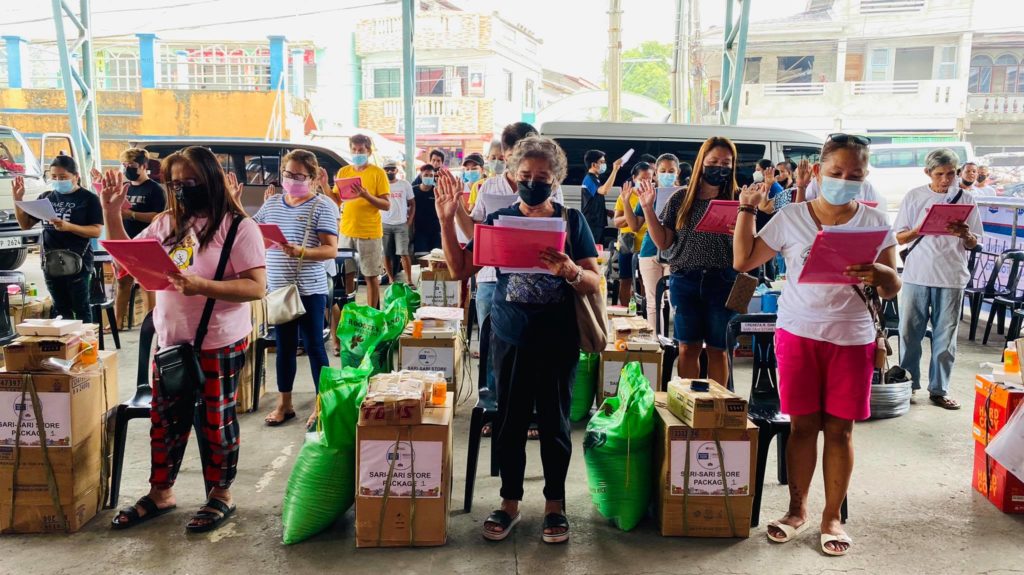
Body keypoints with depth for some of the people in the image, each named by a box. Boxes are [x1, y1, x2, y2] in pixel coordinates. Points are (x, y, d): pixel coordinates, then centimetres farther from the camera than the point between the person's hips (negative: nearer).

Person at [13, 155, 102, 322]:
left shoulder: (88, 198, -4)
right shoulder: (46, 197, 11)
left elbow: (97, 231, -10)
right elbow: (25, 224, 15)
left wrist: (69, 227, -24)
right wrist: (18, 199, 2)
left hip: (77, 261, -5)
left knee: (81, 309, -1)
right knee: (61, 309, 11)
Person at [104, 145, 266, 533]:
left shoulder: (238, 226, -12)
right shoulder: (167, 223, 6)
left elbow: (257, 287, -18)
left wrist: (203, 287, -29)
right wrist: (111, 211, 3)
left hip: (220, 345, -6)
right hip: (170, 340, 6)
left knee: (215, 421, 7)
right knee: (165, 420, 16)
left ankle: (220, 495, 25)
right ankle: (160, 493, 33)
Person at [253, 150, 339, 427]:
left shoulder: (322, 206, -9)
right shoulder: (272, 202, 9)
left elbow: (331, 250, -15)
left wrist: (300, 252, -30)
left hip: (310, 289, -5)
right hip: (278, 287, 6)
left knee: (313, 346, 2)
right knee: (284, 345, 14)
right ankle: (284, 403, 26)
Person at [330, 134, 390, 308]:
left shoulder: (378, 173, -4)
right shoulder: (343, 171, 10)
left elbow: (386, 205, -7)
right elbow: (336, 201, 9)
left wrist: (367, 196, -22)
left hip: (369, 233, -4)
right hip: (347, 231, 4)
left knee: (371, 276, 3)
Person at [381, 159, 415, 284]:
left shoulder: (405, 185, 3)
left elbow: (412, 204, 9)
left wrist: (409, 222, 1)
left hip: (401, 224, -1)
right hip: (384, 225, 1)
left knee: (404, 253, -6)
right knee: (387, 254, 4)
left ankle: (409, 280, -4)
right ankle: (391, 279, 15)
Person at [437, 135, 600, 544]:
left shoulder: (572, 220, -1)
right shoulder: (498, 220, 3)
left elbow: (594, 283, -4)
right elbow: (460, 269, -1)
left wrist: (569, 270, -26)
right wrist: (447, 220, -12)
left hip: (558, 340, -1)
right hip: (510, 337, 1)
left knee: (554, 422, 9)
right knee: (510, 421, 10)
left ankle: (555, 503, 26)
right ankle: (510, 502, 26)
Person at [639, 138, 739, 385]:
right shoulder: (680, 199, 5)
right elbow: (663, 242, 3)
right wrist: (648, 208, -5)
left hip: (722, 281, -1)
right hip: (685, 281, 1)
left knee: (717, 348, 9)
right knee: (688, 347, 7)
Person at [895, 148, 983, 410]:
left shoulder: (966, 198, 5)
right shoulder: (914, 196, 4)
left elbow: (974, 243, 8)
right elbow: (899, 238, 4)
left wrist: (964, 234, -14)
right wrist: (920, 229, -14)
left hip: (952, 277, 0)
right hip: (916, 274, 0)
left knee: (945, 336, 5)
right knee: (909, 332, 4)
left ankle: (939, 389, 15)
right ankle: (908, 383, 18)